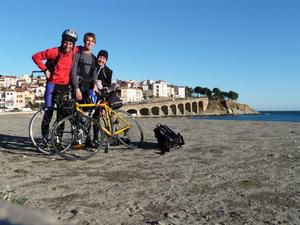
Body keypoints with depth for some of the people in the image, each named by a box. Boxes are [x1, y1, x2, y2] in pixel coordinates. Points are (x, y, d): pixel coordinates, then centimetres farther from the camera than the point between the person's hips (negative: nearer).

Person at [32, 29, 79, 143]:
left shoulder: (75, 52, -1)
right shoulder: (54, 51, -11)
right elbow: (36, 57, -4)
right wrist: (45, 69, -9)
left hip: (65, 85, 4)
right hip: (53, 84, -3)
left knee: (62, 112, 6)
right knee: (49, 110, -4)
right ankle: (45, 136, 9)